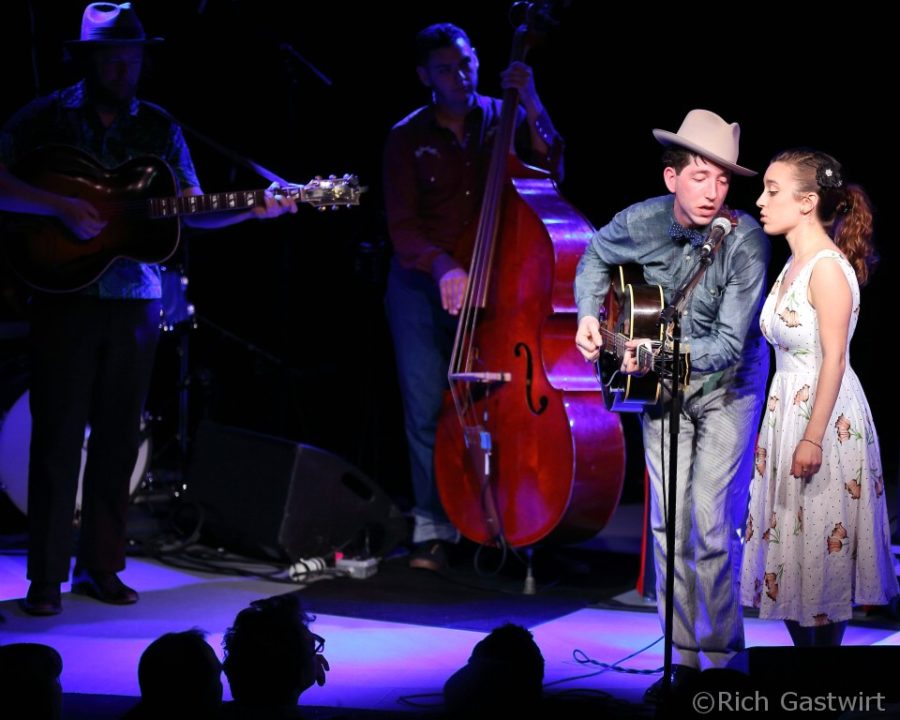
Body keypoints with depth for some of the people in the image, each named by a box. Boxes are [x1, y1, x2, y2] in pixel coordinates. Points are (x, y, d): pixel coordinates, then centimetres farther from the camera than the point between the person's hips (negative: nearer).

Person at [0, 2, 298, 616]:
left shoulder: (159, 127, 11)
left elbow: (194, 211, 10)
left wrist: (253, 209, -6)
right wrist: (61, 207, -20)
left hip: (135, 302, 4)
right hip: (65, 294, -3)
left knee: (118, 437, 6)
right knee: (58, 435, -3)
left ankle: (101, 566, 15)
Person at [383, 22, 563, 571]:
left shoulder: (502, 120, 6)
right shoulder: (408, 139, 4)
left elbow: (551, 170, -8)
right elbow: (402, 226, -3)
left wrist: (532, 105, -18)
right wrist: (442, 266, -21)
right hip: (424, 284, 0)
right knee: (428, 408, -5)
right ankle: (434, 528, 4)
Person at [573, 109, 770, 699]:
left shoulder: (745, 241, -25)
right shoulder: (641, 222, -11)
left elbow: (730, 346, -27)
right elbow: (596, 258, 14)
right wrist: (588, 317, -1)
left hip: (728, 387, -4)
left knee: (711, 527, -10)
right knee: (669, 526, 4)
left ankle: (724, 661, 2)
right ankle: (683, 659, 12)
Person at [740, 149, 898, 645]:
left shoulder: (829, 267, -15)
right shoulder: (794, 264, 11)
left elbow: (834, 358, -19)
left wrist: (813, 437, -22)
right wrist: (780, 427, 14)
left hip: (825, 413, -9)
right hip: (786, 409, 9)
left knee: (822, 543, -1)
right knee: (788, 541, 11)